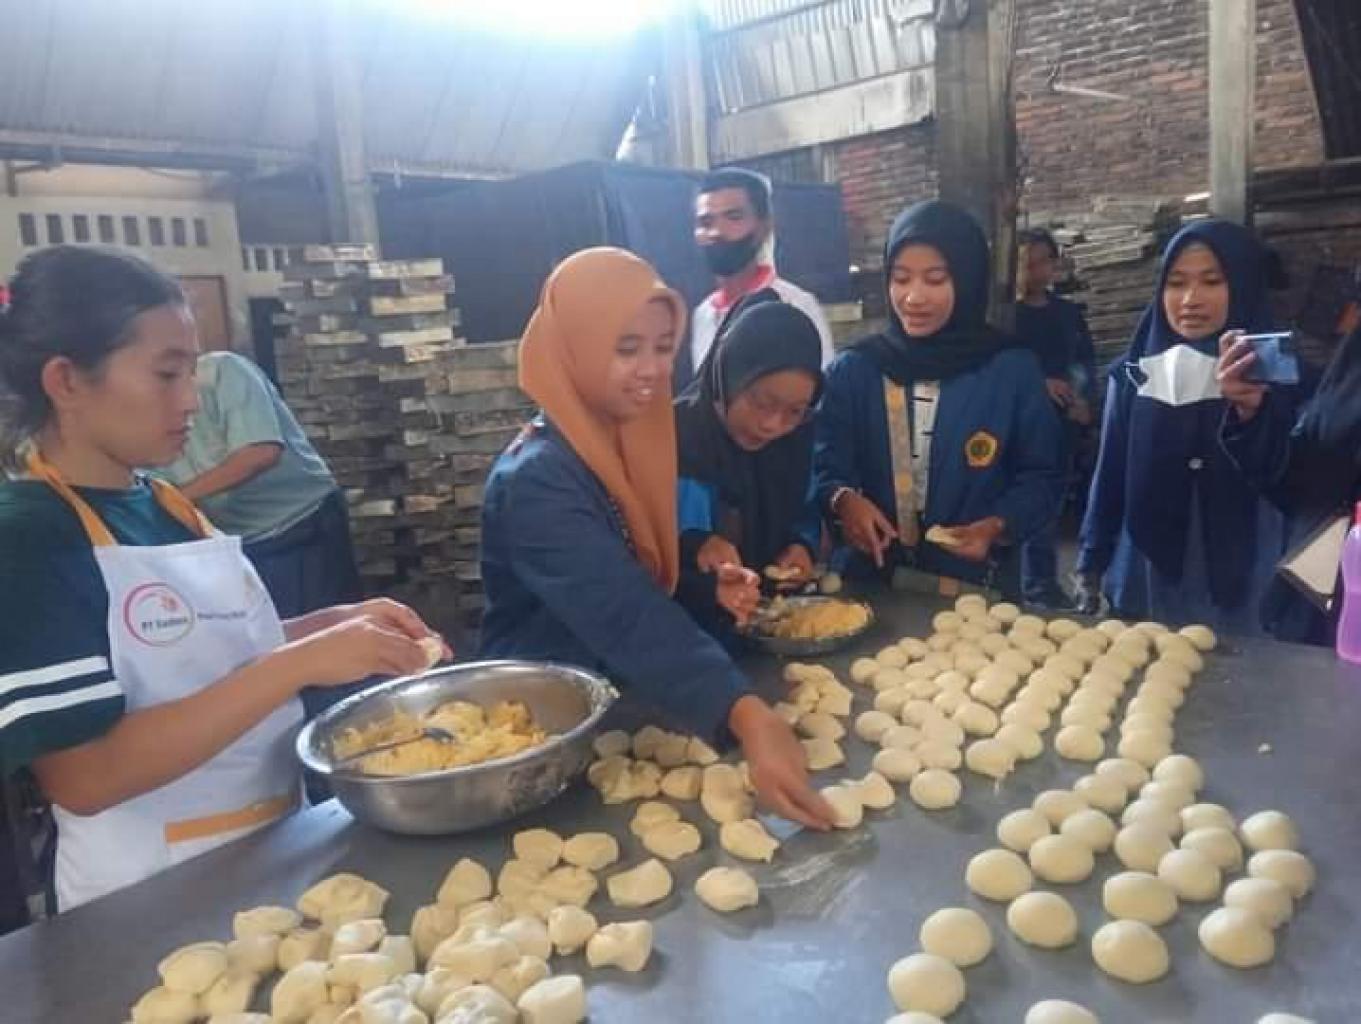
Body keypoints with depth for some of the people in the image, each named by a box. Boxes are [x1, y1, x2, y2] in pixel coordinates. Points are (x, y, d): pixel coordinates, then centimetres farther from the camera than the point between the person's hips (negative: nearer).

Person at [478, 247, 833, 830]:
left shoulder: (633, 436, 0)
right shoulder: (536, 480, -25)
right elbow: (630, 619, -38)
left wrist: (710, 579, -9)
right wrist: (747, 718, -50)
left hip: (630, 700, 7)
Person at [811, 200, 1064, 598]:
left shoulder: (1012, 370, -4)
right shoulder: (852, 369, -1)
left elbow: (1040, 477, 0)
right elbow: (824, 467, -3)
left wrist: (997, 528, -17)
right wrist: (843, 500, -24)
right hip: (869, 582, 1)